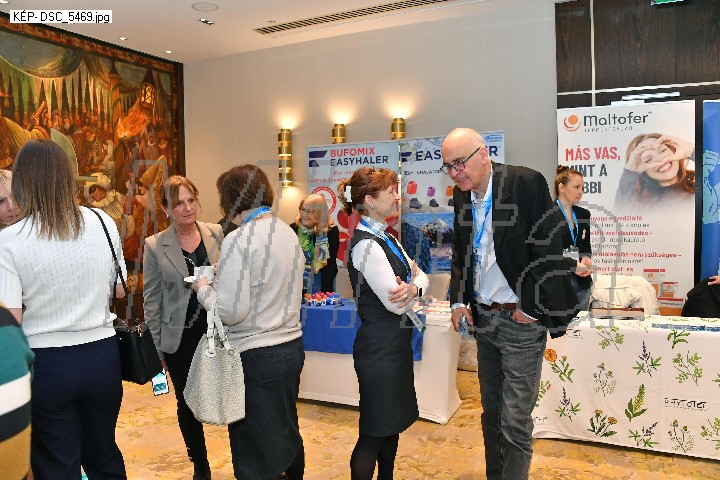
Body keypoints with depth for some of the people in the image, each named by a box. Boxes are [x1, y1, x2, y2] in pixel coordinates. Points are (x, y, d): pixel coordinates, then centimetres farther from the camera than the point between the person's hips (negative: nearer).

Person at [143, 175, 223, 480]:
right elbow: (151, 301, 0)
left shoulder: (216, 234, -1)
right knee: (188, 404, 14)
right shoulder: (155, 246, -5)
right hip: (180, 340, 0)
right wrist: (158, 349, 0)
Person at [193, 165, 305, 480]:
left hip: (256, 358, -8)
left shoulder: (238, 240, -18)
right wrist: (221, 280, 15)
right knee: (287, 433, 26)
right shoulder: (288, 233, 6)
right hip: (292, 346, 8)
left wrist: (203, 289, -2)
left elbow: (230, 312, -20)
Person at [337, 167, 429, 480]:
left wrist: (413, 287, -15)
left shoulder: (386, 239, 11)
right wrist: (412, 282, -1)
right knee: (374, 433, 3)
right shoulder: (365, 244, -20)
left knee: (393, 423, 20)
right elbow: (396, 303, -21)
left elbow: (422, 277, 8)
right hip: (379, 346, -10)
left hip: (396, 342, 10)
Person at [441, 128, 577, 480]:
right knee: (491, 412, 17)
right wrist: (458, 301, 5)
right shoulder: (462, 194, 6)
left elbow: (548, 250, -15)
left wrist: (529, 308, -13)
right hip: (483, 318, 6)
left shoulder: (527, 183, -14)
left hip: (521, 319, -6)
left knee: (515, 419, -1)